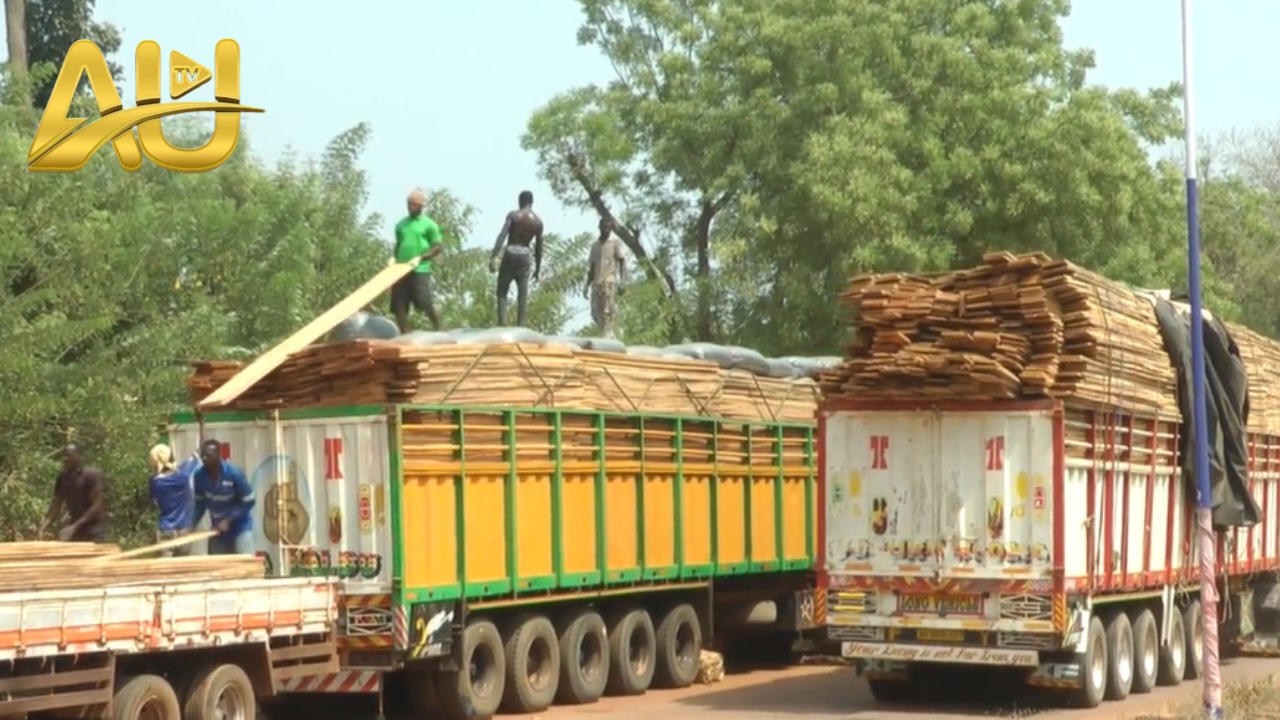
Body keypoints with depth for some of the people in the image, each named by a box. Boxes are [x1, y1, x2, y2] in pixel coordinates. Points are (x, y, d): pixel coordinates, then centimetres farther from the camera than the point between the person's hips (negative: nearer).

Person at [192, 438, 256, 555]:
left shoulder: (234, 473, -21)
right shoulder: (199, 475, -10)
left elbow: (249, 501, -16)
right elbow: (200, 503, 4)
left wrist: (228, 520, -22)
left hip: (240, 527, -4)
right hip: (217, 528, 4)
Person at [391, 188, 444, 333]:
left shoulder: (429, 225, 0)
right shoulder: (401, 224, 15)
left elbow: (438, 248, -3)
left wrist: (420, 258, -15)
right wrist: (394, 258, 5)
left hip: (420, 271, -6)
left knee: (426, 305, -13)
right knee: (399, 307, 2)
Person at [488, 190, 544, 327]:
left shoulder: (513, 215, -3)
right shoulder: (538, 222, 6)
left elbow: (502, 236, -14)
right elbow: (539, 247, 9)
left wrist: (493, 257, -17)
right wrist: (537, 268, 18)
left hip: (510, 255, -2)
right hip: (524, 257, 2)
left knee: (502, 293, 4)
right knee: (523, 295, 5)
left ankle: (503, 325, -10)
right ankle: (520, 327, 0)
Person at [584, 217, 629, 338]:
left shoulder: (615, 242, 2)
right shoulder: (595, 245, 17)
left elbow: (622, 261, -4)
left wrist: (622, 282, -14)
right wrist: (587, 285, 17)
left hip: (609, 282, -5)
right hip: (596, 282, 6)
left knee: (607, 312, -12)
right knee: (595, 312, 0)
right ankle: (608, 335, 11)